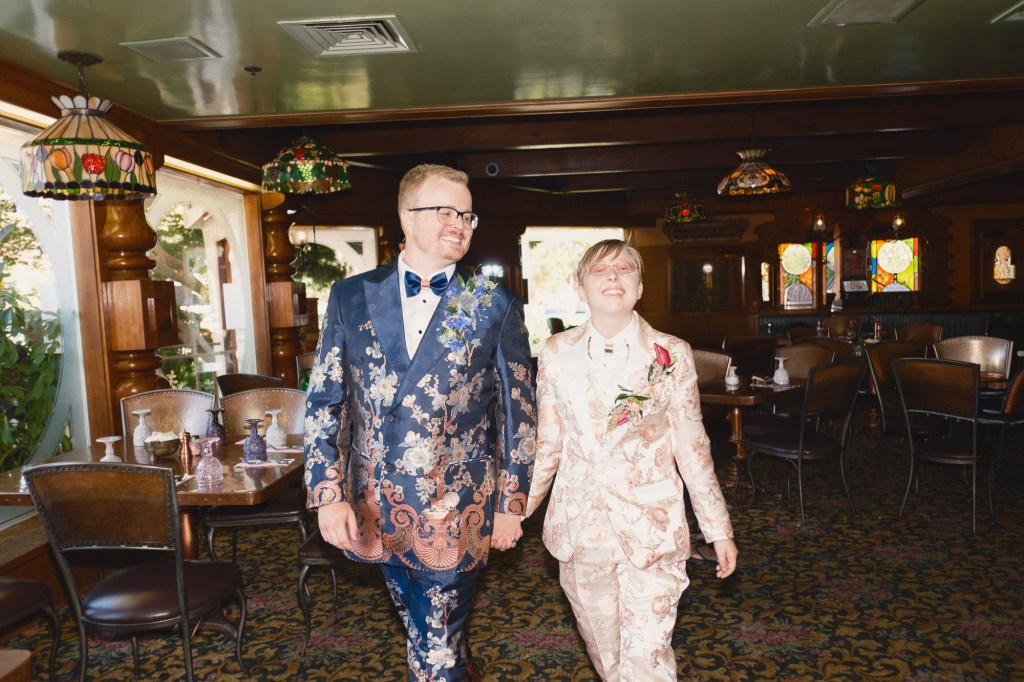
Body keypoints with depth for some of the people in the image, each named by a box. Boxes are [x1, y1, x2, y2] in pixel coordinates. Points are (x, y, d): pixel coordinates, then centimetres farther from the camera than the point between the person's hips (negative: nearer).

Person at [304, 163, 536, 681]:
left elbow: (518, 410, -1)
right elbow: (323, 401, 1)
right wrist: (327, 495, -6)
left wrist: (511, 503, 0)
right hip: (374, 507, 3)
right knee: (420, 628, 24)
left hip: (454, 510, -3)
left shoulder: (495, 306, -6)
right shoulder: (352, 296, -1)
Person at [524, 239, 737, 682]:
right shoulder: (557, 353, 0)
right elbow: (547, 444, 7)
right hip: (579, 525, 2)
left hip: (650, 525, -2)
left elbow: (691, 446, 1)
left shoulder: (671, 354, -4)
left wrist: (718, 527, 4)